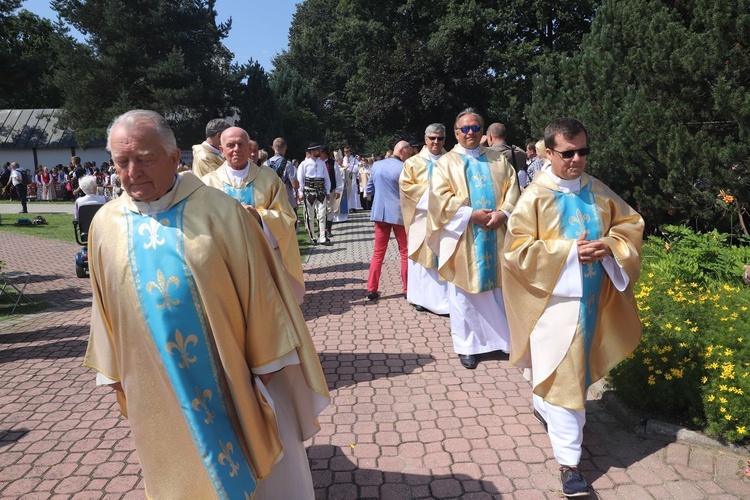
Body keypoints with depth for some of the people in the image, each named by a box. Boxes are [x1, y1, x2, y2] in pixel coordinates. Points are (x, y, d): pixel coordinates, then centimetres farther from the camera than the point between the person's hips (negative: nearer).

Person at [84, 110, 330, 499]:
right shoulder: (105, 225, -1)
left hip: (230, 376, -2)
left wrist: (267, 360, -6)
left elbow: (259, 289, -9)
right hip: (156, 388, 3)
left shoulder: (219, 210, -13)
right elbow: (105, 307, 9)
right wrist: (115, 373, 12)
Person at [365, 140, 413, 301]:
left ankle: (372, 289, 9)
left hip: (380, 213, 5)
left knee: (378, 252, 11)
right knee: (405, 252, 8)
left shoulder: (376, 165, 5)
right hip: (399, 214, -4)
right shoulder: (403, 168, -12)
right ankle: (408, 289, 12)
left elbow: (369, 189, 12)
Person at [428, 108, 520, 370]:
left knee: (499, 288, 7)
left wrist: (503, 213, -12)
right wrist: (471, 215, -16)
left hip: (496, 236, 3)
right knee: (464, 292, 4)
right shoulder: (446, 163, 4)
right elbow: (440, 199, -8)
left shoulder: (498, 160, 13)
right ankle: (467, 345, 15)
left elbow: (512, 190, 7)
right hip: (462, 238, -2)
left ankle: (505, 338, 20)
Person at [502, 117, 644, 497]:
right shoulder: (536, 196, -12)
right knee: (562, 376, -3)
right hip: (555, 297, -5)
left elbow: (630, 224, 10)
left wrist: (608, 245, -11)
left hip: (592, 297, 6)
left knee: (576, 365, 21)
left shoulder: (599, 191, 3)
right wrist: (569, 250, -21)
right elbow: (517, 248, -15)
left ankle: (544, 407, 48)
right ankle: (568, 461, 6)